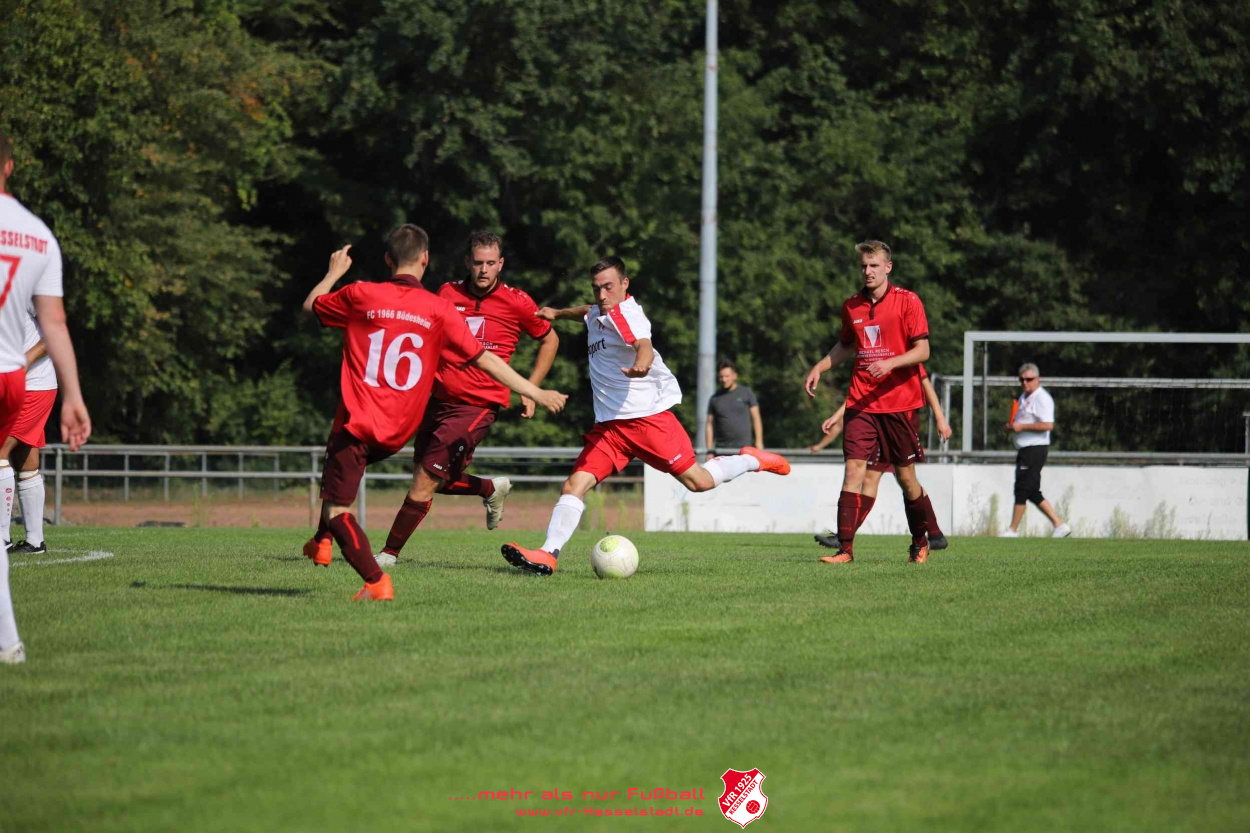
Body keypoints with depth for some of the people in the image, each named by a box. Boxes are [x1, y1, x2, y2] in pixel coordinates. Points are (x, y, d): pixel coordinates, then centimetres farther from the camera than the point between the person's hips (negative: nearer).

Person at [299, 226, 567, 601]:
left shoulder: (360, 295, -4)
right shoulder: (439, 310, -2)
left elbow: (310, 305, 16)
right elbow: (484, 360, -1)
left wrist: (334, 272, 35)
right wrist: (536, 394, 6)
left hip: (358, 423, -4)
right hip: (398, 432, 4)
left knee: (336, 508, -2)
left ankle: (376, 582, -14)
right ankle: (322, 541, 36)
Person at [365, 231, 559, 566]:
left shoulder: (517, 303, -5)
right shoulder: (448, 293, 3)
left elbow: (549, 340, 11)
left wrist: (530, 391, 6)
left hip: (476, 406, -5)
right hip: (439, 400, 5)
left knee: (425, 482, -10)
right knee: (433, 481, 13)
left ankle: (390, 553, 0)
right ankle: (492, 489, 37)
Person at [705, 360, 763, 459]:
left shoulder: (746, 393, 6)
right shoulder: (715, 398, 11)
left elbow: (756, 418, 6)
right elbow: (710, 425, 11)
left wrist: (759, 442, -2)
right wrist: (710, 450, 4)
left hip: (743, 447, -2)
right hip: (722, 448, 2)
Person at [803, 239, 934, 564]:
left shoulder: (907, 302, -4)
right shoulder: (852, 306, 9)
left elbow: (922, 351, -9)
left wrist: (890, 363, -24)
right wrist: (819, 367, 14)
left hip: (899, 403, -3)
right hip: (861, 403, 3)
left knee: (905, 476, 5)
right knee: (854, 469, -10)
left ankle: (920, 542, 26)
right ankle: (845, 548, -12)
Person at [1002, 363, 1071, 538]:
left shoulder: (1042, 399, -12)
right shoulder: (1023, 398, 18)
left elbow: (1048, 425, -23)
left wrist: (1022, 426, -21)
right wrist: (1011, 426, 10)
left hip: (1036, 449, -10)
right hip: (1024, 449, 10)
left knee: (1023, 489, -7)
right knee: (1032, 492, 9)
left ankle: (1013, 530, -1)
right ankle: (1059, 525, 11)